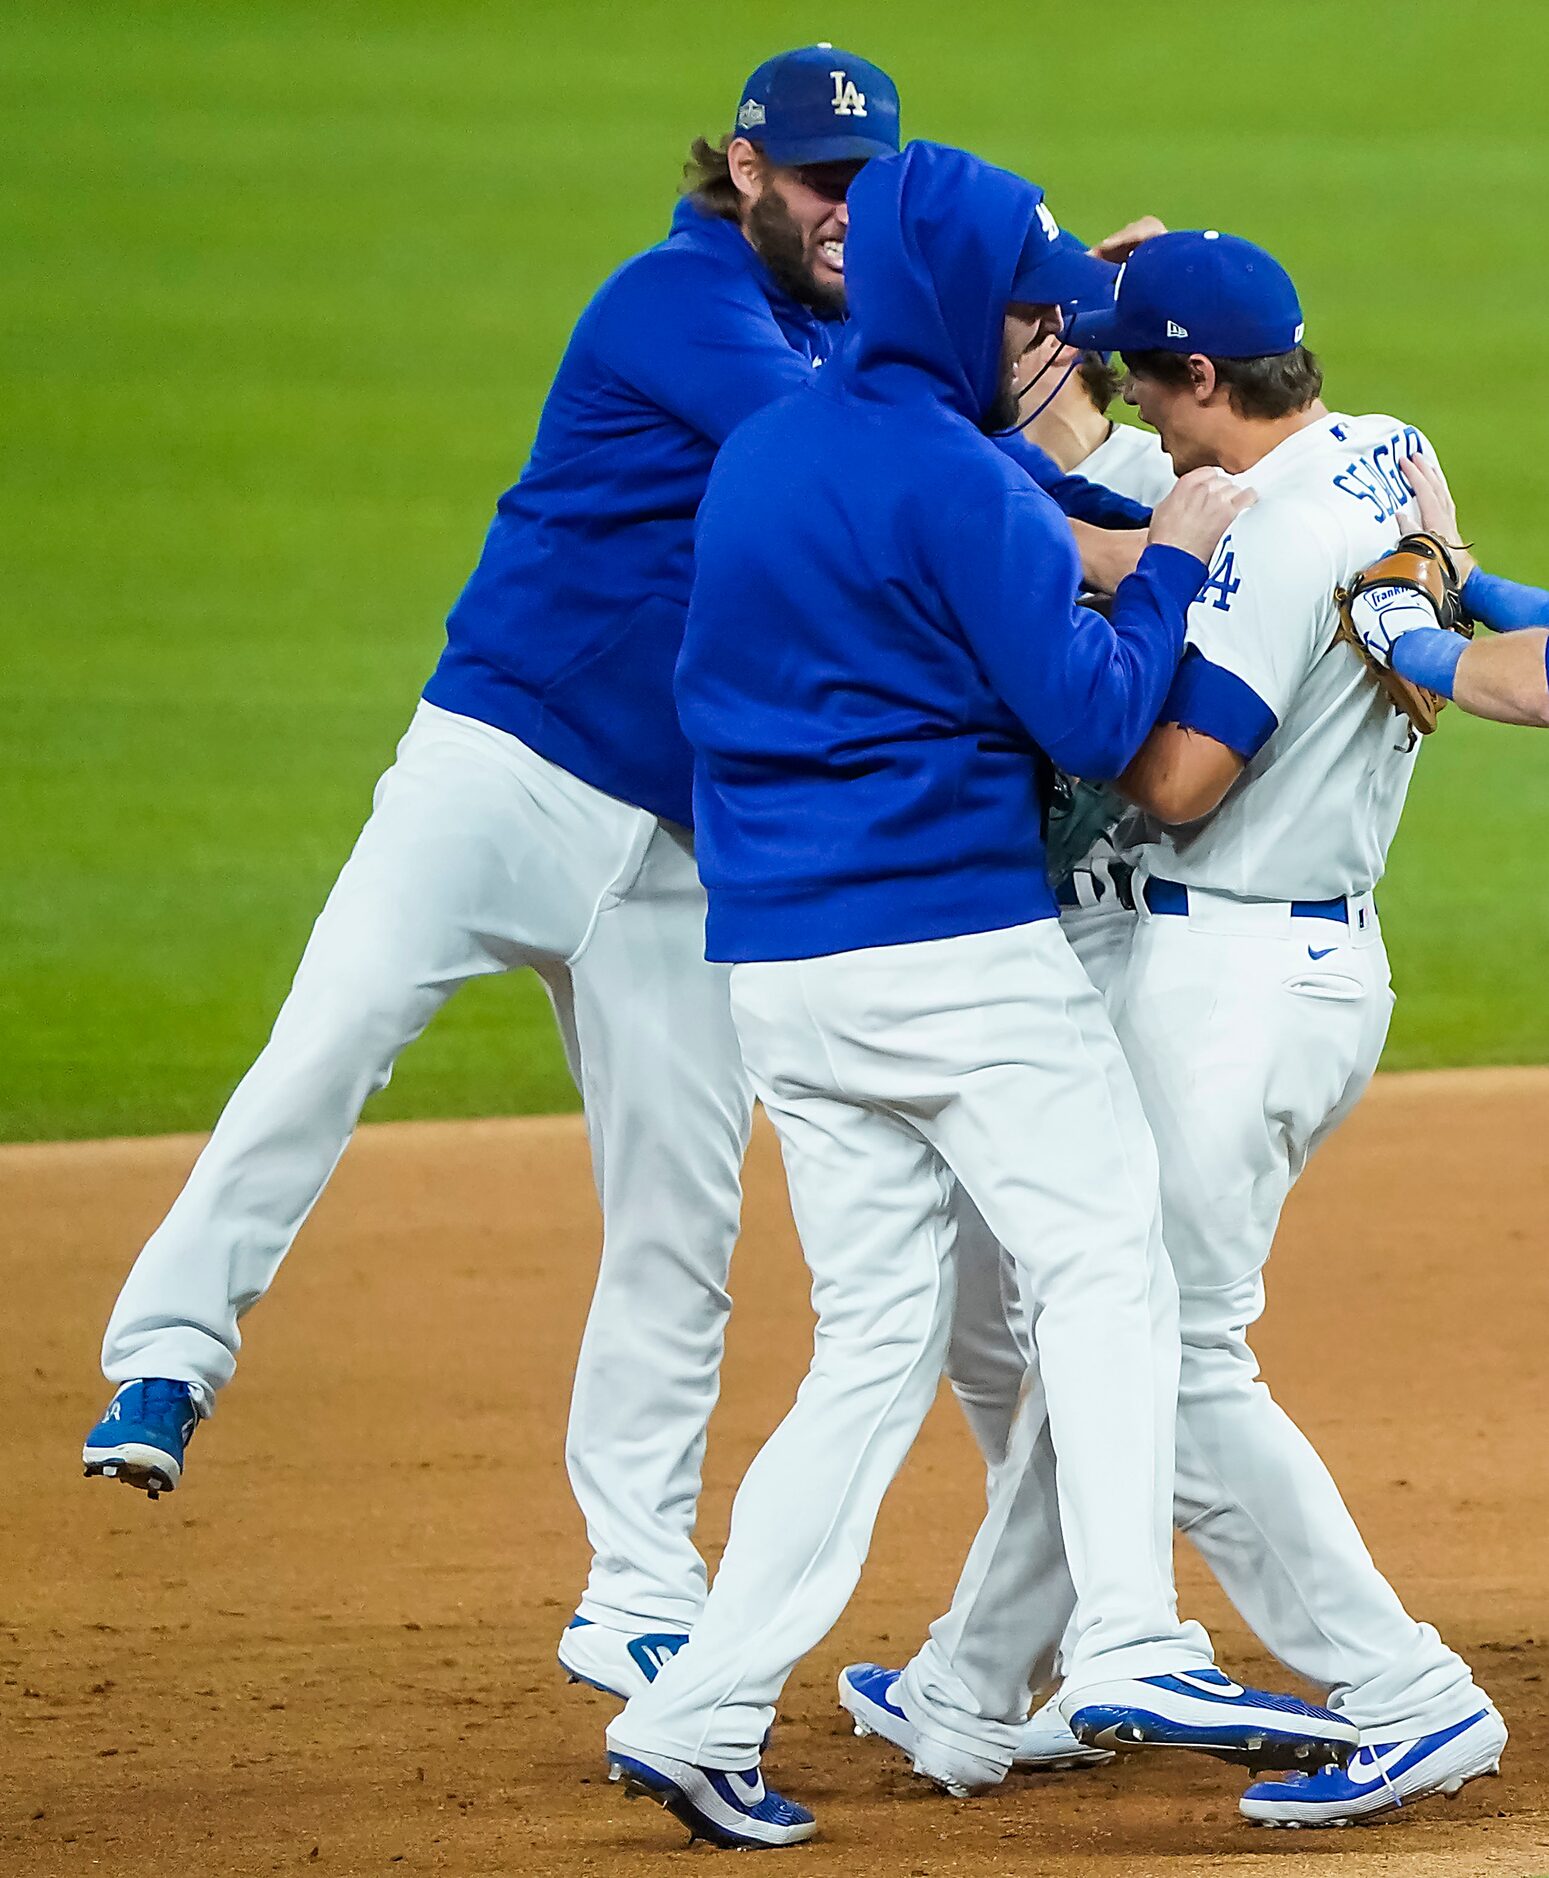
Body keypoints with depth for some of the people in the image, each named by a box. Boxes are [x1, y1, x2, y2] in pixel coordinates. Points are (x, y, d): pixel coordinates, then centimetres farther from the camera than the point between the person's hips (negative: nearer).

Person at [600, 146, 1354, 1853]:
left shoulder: (757, 455, 15)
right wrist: (1174, 562, 1)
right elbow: (1094, 724, -13)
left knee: (878, 1349, 9)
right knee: (1103, 1271, -5)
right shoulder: (959, 485, -12)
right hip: (957, 948, -8)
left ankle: (701, 1712, 3)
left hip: (775, 971, 8)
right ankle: (1128, 1647, -20)